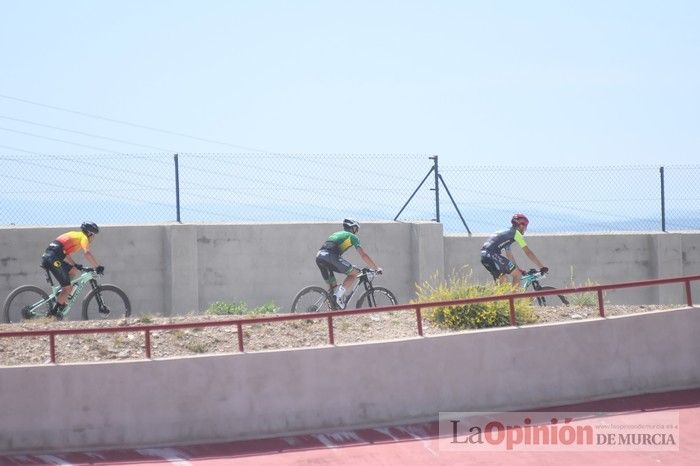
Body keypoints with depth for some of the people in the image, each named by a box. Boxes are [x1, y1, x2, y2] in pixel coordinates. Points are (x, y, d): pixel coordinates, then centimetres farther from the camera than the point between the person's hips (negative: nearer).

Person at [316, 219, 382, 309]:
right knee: (354, 273, 7)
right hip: (331, 257, -7)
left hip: (319, 257, 7)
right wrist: (376, 268, 19)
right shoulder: (352, 236, 17)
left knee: (332, 287, 17)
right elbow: (363, 255, 11)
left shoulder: (336, 234, 37)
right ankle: (339, 295, -8)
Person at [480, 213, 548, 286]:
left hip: (484, 256, 9)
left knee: (502, 280, 19)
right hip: (493, 255, -9)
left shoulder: (507, 233, 30)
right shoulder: (516, 233, 4)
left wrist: (518, 269, 37)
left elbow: (509, 255, 35)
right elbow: (528, 252, 1)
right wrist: (542, 267, 4)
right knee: (517, 274, -3)